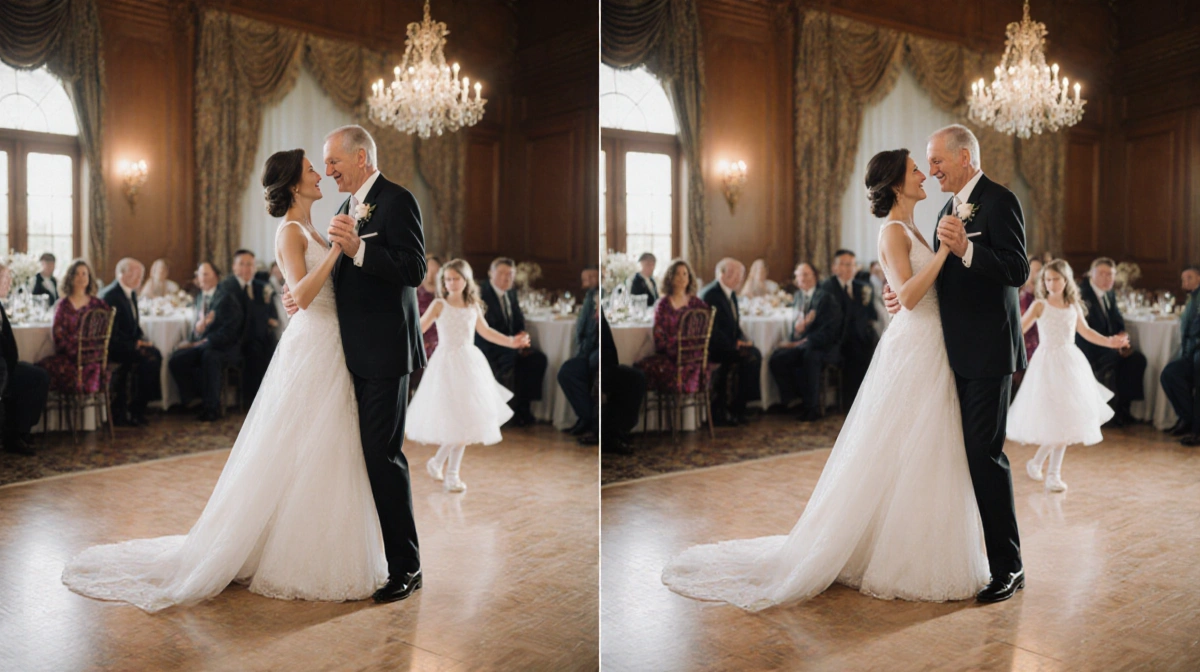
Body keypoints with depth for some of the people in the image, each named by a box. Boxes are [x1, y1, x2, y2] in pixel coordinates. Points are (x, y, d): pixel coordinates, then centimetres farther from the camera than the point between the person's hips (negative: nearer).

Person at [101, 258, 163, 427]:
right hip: (111, 346, -9)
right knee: (148, 358, -25)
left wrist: (141, 340, 1)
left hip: (127, 343, 9)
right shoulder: (110, 295, -17)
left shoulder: (131, 293, 12)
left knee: (156, 354, -14)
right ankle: (133, 411, -14)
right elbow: (112, 333, -21)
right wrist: (135, 344, -19)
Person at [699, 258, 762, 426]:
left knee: (755, 354, -12)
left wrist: (741, 340, 0)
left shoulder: (730, 293, 14)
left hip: (728, 344, 9)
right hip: (711, 347, -9)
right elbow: (712, 331, -21)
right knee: (748, 357, -23)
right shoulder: (710, 294, -16)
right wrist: (734, 344, -19)